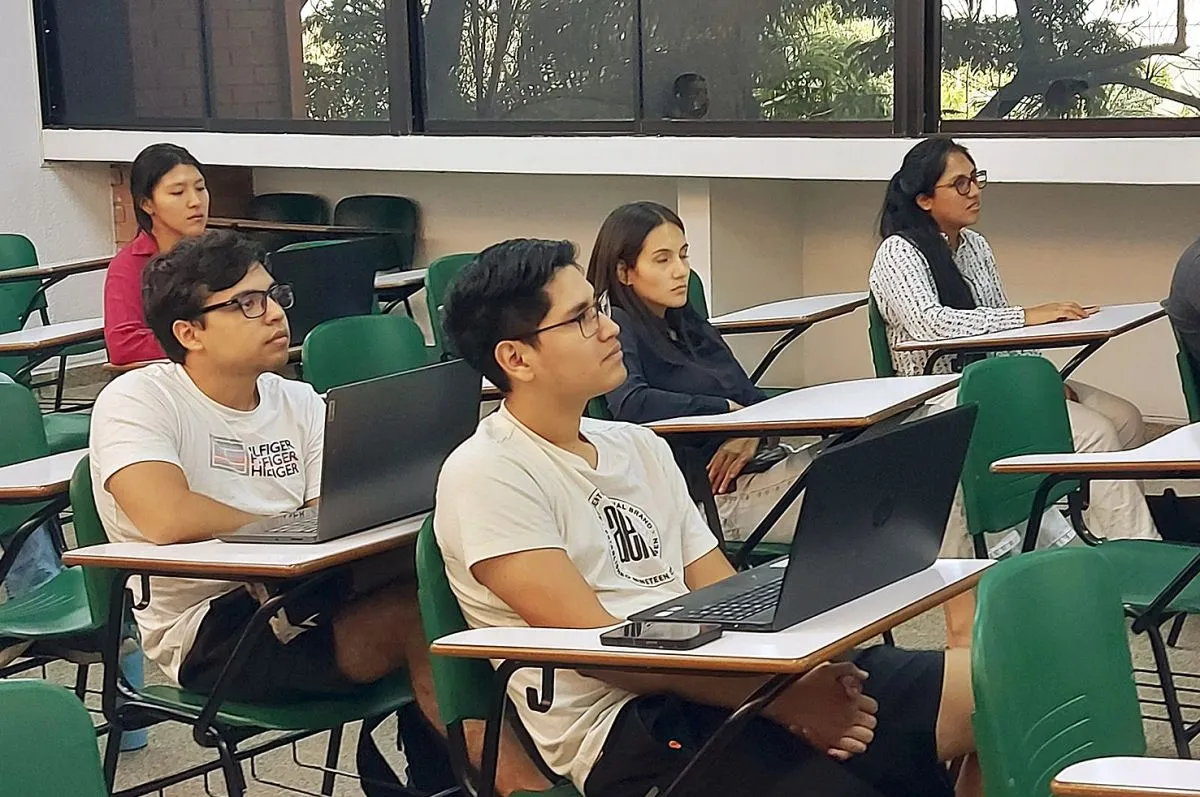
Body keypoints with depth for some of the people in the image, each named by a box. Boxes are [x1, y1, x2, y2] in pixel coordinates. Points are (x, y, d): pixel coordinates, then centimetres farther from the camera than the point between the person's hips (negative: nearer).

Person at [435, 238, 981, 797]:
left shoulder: (638, 446, 18)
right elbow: (595, 644, -13)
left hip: (717, 681, 7)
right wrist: (781, 696, -16)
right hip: (627, 727, -7)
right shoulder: (487, 477, -5)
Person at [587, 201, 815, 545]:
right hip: (722, 492, -8)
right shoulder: (618, 330, -5)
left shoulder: (690, 324, 20)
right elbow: (629, 404, -25)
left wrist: (754, 431, -7)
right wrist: (727, 411, -14)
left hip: (764, 461, 8)